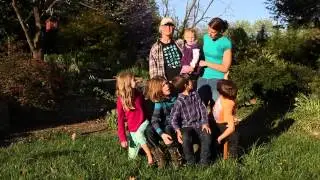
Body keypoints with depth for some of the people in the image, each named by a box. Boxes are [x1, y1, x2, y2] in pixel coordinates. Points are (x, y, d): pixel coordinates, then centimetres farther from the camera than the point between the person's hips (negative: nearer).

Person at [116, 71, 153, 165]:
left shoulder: (138, 95, -7)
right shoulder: (121, 100, -13)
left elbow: (145, 108, 5)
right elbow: (120, 120, -11)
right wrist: (122, 138, -16)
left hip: (143, 123, 0)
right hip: (132, 129, 0)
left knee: (139, 134, -36)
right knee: (132, 156, 7)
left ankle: (150, 156, -19)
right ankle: (139, 144, 38)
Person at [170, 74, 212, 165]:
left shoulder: (195, 94, 7)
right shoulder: (179, 101, -10)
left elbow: (202, 108, 7)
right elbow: (174, 118, -14)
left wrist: (205, 123, -5)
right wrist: (178, 130, -30)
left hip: (199, 124, 4)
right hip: (187, 126, -4)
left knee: (207, 136, -25)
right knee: (186, 139, -34)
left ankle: (204, 162, -7)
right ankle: (191, 162, -10)